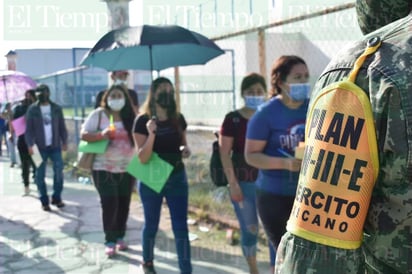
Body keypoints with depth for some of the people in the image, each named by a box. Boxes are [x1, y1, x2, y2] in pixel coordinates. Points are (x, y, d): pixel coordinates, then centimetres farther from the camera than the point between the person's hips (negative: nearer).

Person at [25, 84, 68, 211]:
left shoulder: (56, 108, 6)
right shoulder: (32, 109, 0)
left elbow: (62, 127, 9)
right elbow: (28, 129, -2)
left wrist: (64, 142, 2)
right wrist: (30, 145, -12)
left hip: (55, 146, 1)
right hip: (40, 147, -1)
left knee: (59, 172, -2)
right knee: (40, 175, 3)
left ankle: (56, 197, 14)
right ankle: (44, 201, 13)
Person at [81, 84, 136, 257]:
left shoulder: (130, 116, 3)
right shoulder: (98, 114, -5)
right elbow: (84, 134, -8)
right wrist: (101, 135, -27)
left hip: (127, 168, 4)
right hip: (104, 168, -3)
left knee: (124, 204, 10)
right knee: (109, 204, -6)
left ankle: (120, 237, 25)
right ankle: (110, 241, 6)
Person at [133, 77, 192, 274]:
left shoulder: (178, 119, 1)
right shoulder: (142, 121, -12)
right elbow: (142, 158, -17)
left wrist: (185, 150, -7)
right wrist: (151, 134, -31)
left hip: (177, 178, 3)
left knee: (181, 226, -1)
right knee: (151, 224, 14)